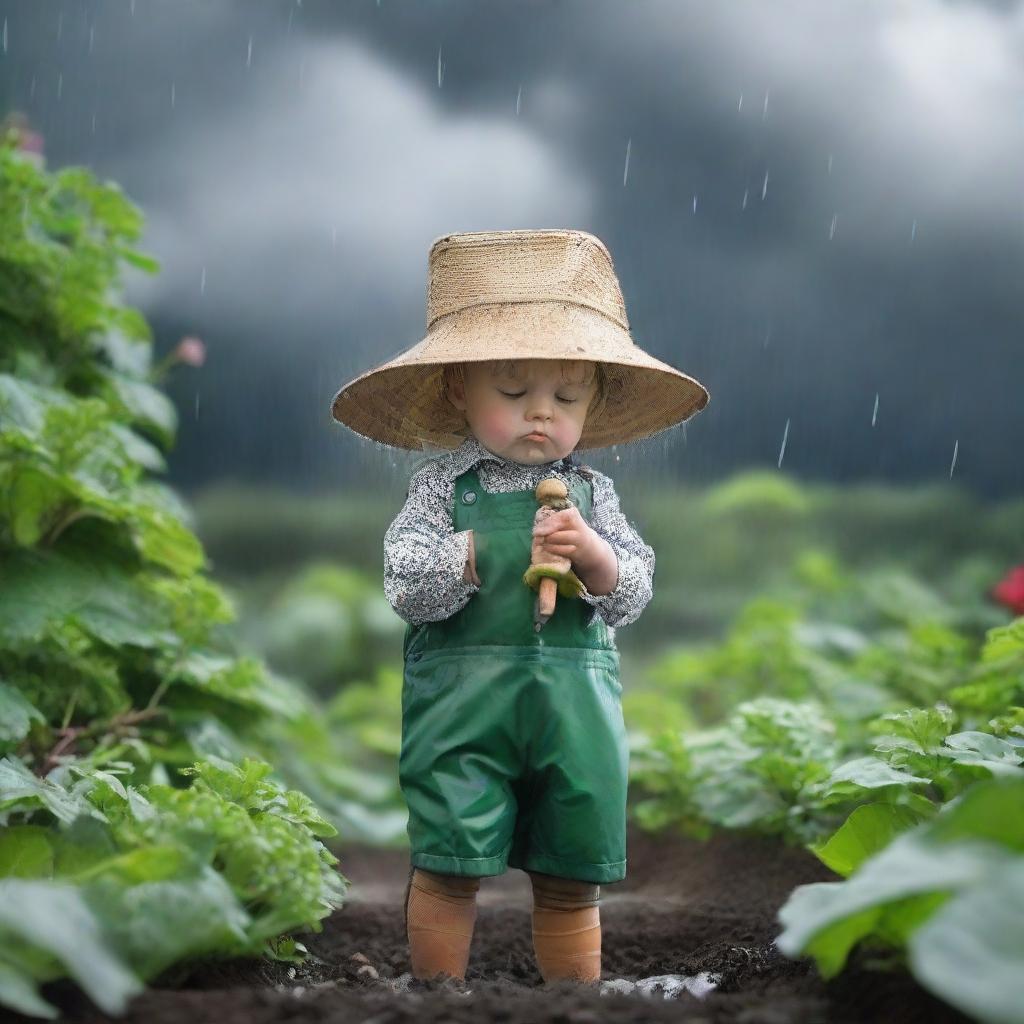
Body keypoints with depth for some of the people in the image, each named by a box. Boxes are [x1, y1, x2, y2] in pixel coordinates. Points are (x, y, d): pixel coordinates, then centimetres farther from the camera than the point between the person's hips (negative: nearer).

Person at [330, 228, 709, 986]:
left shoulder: (592, 491, 7)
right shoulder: (443, 481, -1)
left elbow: (634, 597, 3)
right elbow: (403, 581, -8)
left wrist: (595, 556, -15)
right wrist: (478, 553, -14)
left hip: (577, 707, 3)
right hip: (462, 699, -3)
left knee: (573, 878, 10)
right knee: (449, 867, -1)